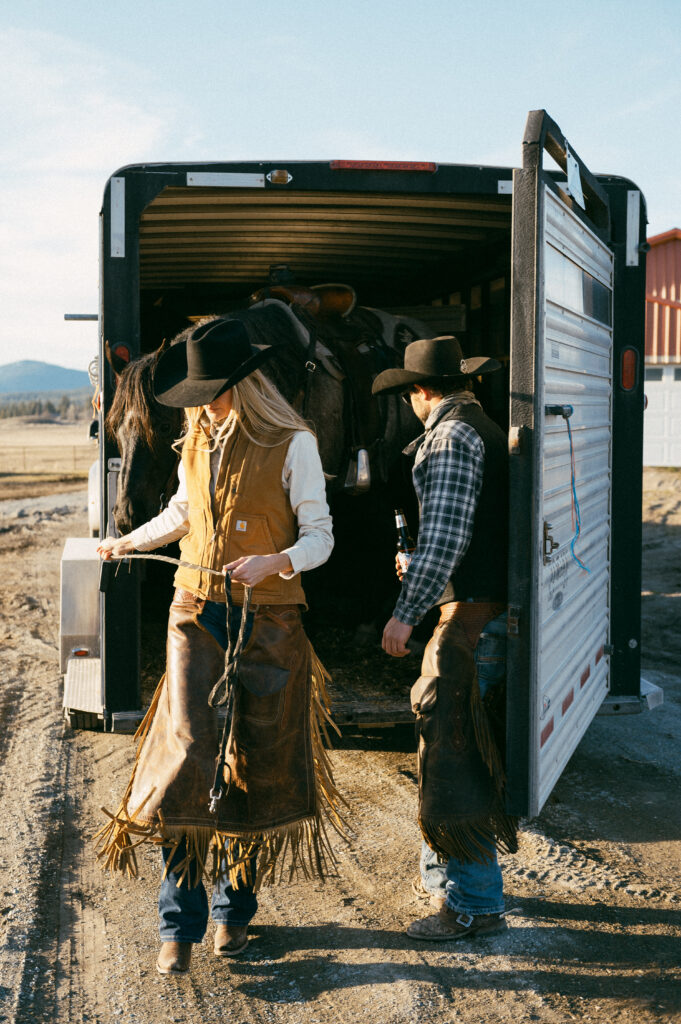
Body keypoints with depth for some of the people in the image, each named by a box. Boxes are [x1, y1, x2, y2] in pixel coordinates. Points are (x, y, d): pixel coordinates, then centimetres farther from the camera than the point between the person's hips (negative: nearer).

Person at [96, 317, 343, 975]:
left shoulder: (292, 445, -6)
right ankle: (180, 923, 1)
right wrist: (130, 543, 38)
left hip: (269, 621, -3)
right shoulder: (197, 441, 9)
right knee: (186, 758, -9)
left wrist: (275, 561, -25)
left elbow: (319, 536, -6)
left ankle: (234, 909, 23)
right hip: (198, 615, 3)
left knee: (258, 766, 5)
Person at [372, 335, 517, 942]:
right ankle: (444, 874, 30)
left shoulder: (450, 436, -13)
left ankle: (474, 904, 2)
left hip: (471, 618, -10)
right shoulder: (487, 430, 17)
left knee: (454, 756, -5)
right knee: (453, 748, 18)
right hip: (494, 610, 10)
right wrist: (419, 570, 30)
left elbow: (445, 535, -21)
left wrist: (406, 612, -19)